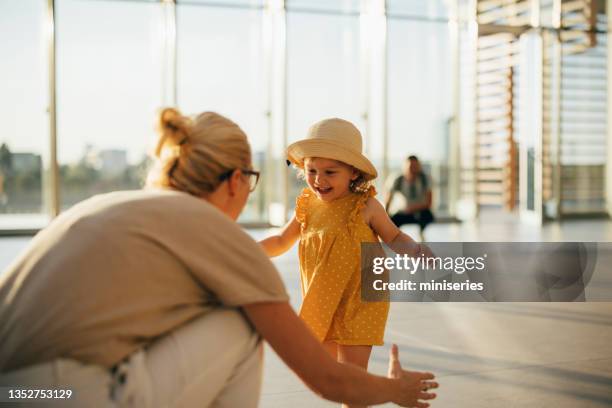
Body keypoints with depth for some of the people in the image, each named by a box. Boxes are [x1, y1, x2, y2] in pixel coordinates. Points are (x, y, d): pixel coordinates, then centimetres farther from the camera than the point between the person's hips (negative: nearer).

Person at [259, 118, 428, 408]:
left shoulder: (365, 207, -12)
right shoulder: (307, 207, -1)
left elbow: (394, 237, 1)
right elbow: (281, 242, 14)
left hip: (358, 303, -5)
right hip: (320, 307, 5)